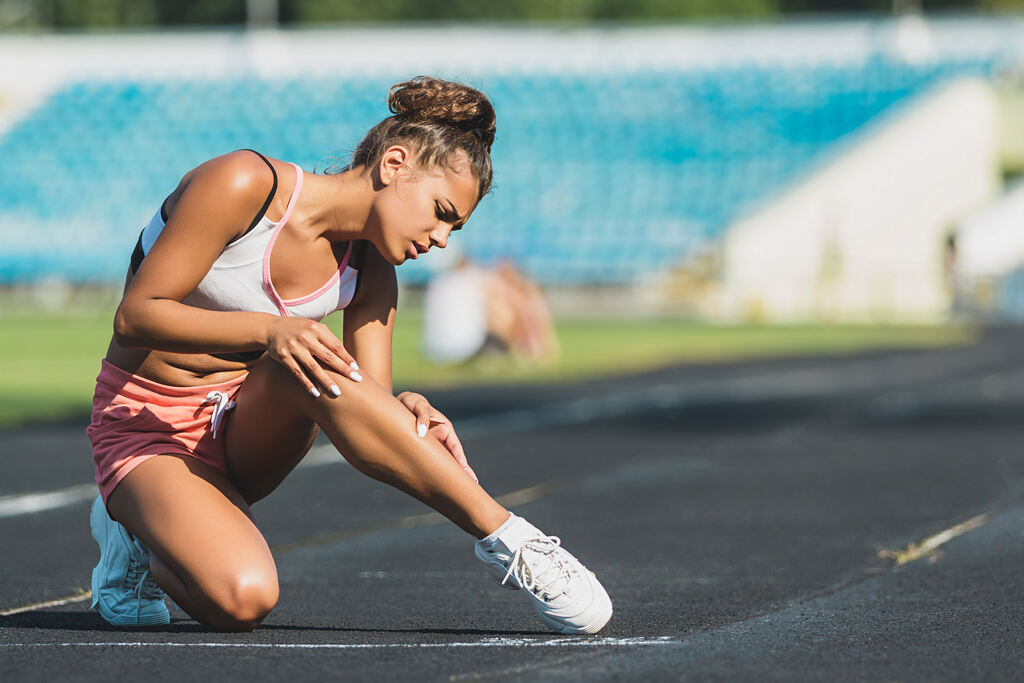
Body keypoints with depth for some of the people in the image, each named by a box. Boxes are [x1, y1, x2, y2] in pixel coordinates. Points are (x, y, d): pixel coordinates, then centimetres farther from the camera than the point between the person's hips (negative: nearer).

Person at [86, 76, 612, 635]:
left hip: (247, 431, 5)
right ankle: (138, 544, -6)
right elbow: (135, 316, -21)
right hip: (150, 424, -5)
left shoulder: (370, 274, -1)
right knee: (242, 599, -36)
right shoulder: (242, 184, -18)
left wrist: (408, 423, -33)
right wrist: (268, 330, -35)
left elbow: (369, 408, -8)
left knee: (305, 363, -35)